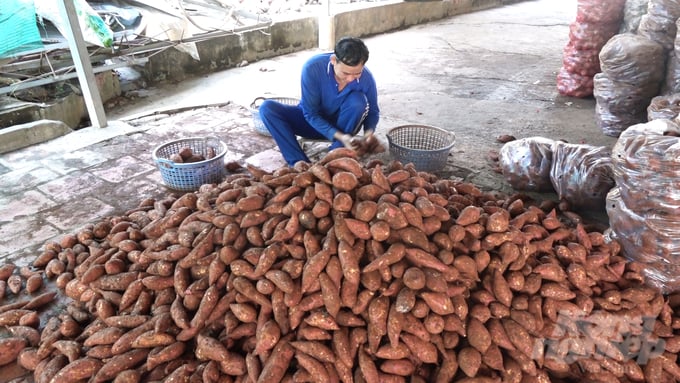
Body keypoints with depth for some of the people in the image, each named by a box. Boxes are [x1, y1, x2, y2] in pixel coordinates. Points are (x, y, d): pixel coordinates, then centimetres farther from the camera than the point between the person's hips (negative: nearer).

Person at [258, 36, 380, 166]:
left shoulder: (366, 78, -23)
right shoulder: (313, 67, -29)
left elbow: (373, 111, -6)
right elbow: (311, 113, -25)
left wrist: (368, 132, -28)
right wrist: (338, 136, -38)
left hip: (344, 124, 0)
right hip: (313, 121, 0)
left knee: (358, 100, -32)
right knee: (267, 108, -23)